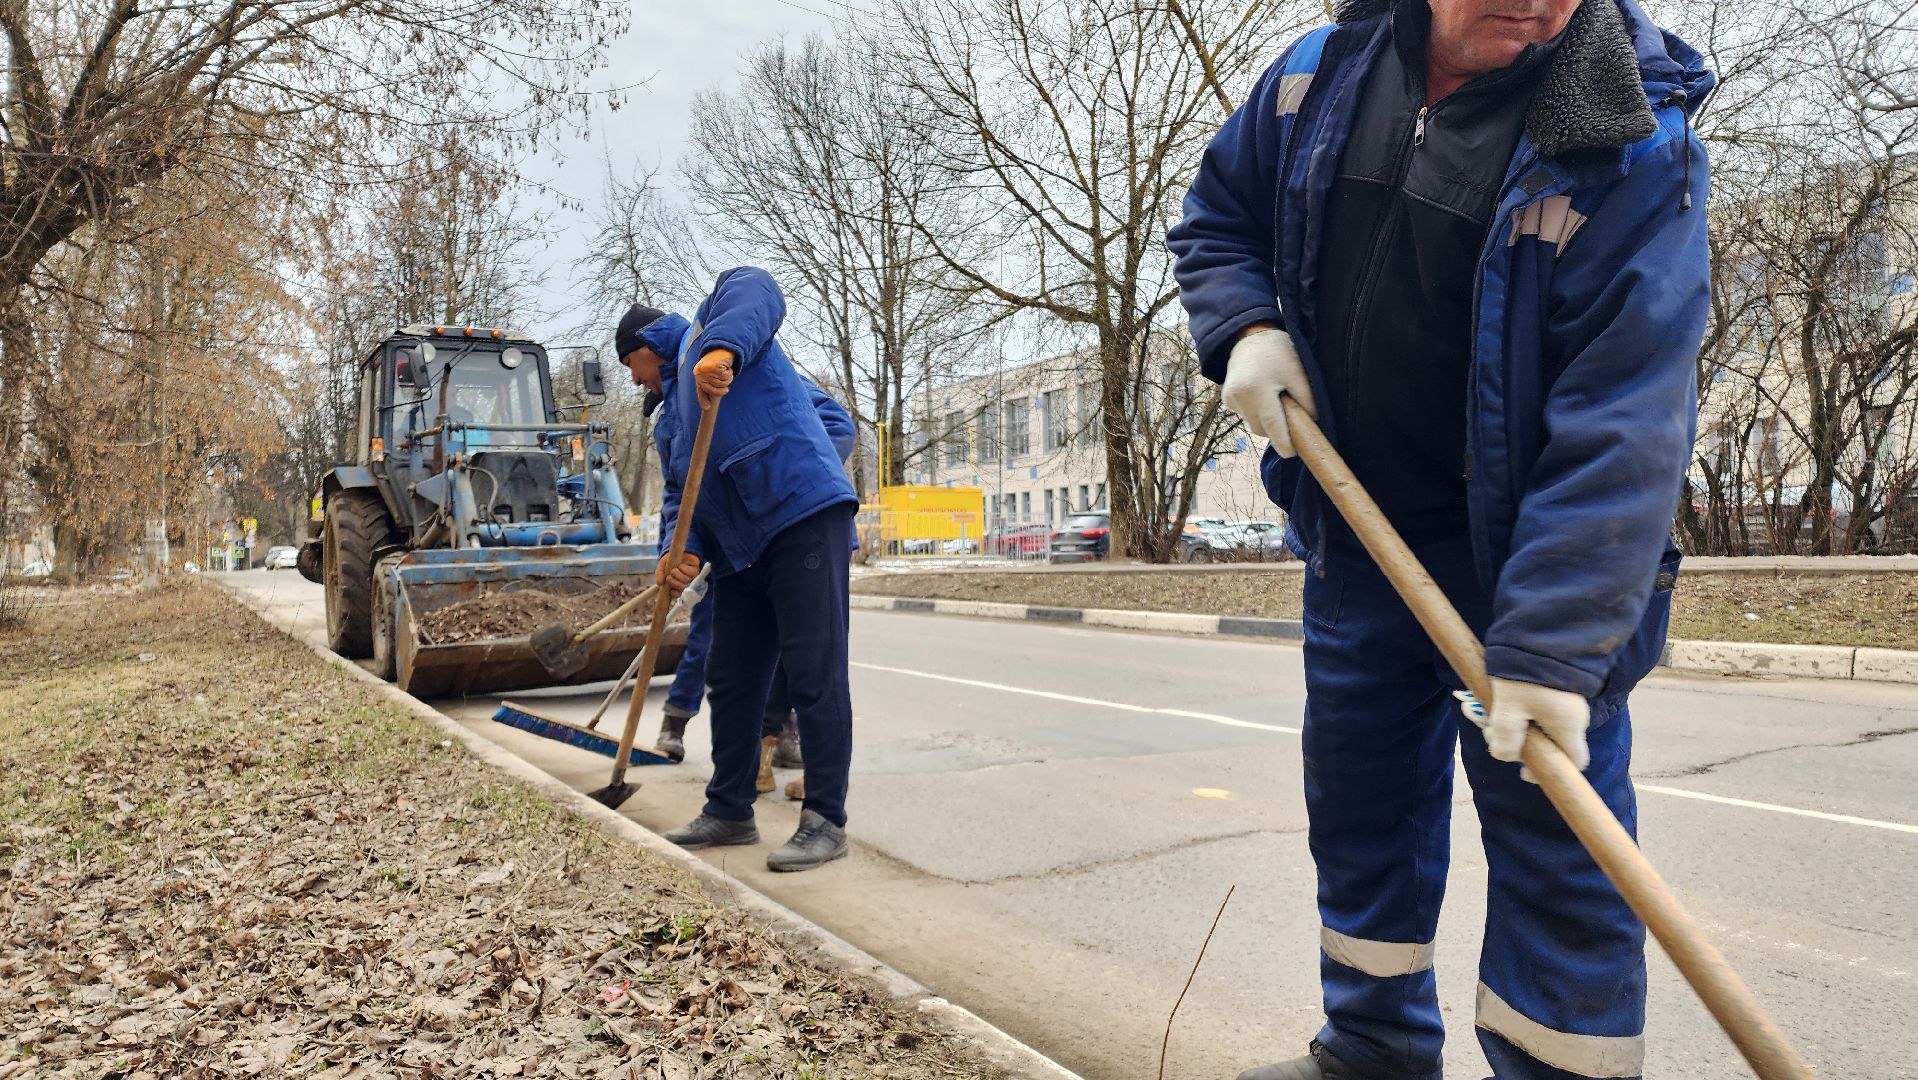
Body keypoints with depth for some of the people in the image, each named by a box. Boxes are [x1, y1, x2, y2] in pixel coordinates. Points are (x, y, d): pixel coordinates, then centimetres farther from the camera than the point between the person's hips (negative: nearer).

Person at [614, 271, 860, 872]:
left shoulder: (711, 328, 7)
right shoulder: (672, 416, 29)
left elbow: (755, 293, -15)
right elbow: (678, 496, 18)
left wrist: (722, 349, -34)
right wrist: (681, 551, -3)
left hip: (805, 516, -10)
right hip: (740, 550, 10)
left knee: (815, 675, -8)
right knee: (730, 680, 13)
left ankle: (825, 822, -1)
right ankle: (729, 811, 26)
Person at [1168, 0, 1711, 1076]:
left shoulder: (1636, 148, -18)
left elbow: (1620, 425, -26)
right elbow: (1216, 218, 13)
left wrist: (1549, 645, -33)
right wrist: (1248, 328, -8)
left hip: (1538, 554, -5)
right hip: (1357, 536, 5)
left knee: (1552, 836, -1)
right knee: (1359, 806, 16)